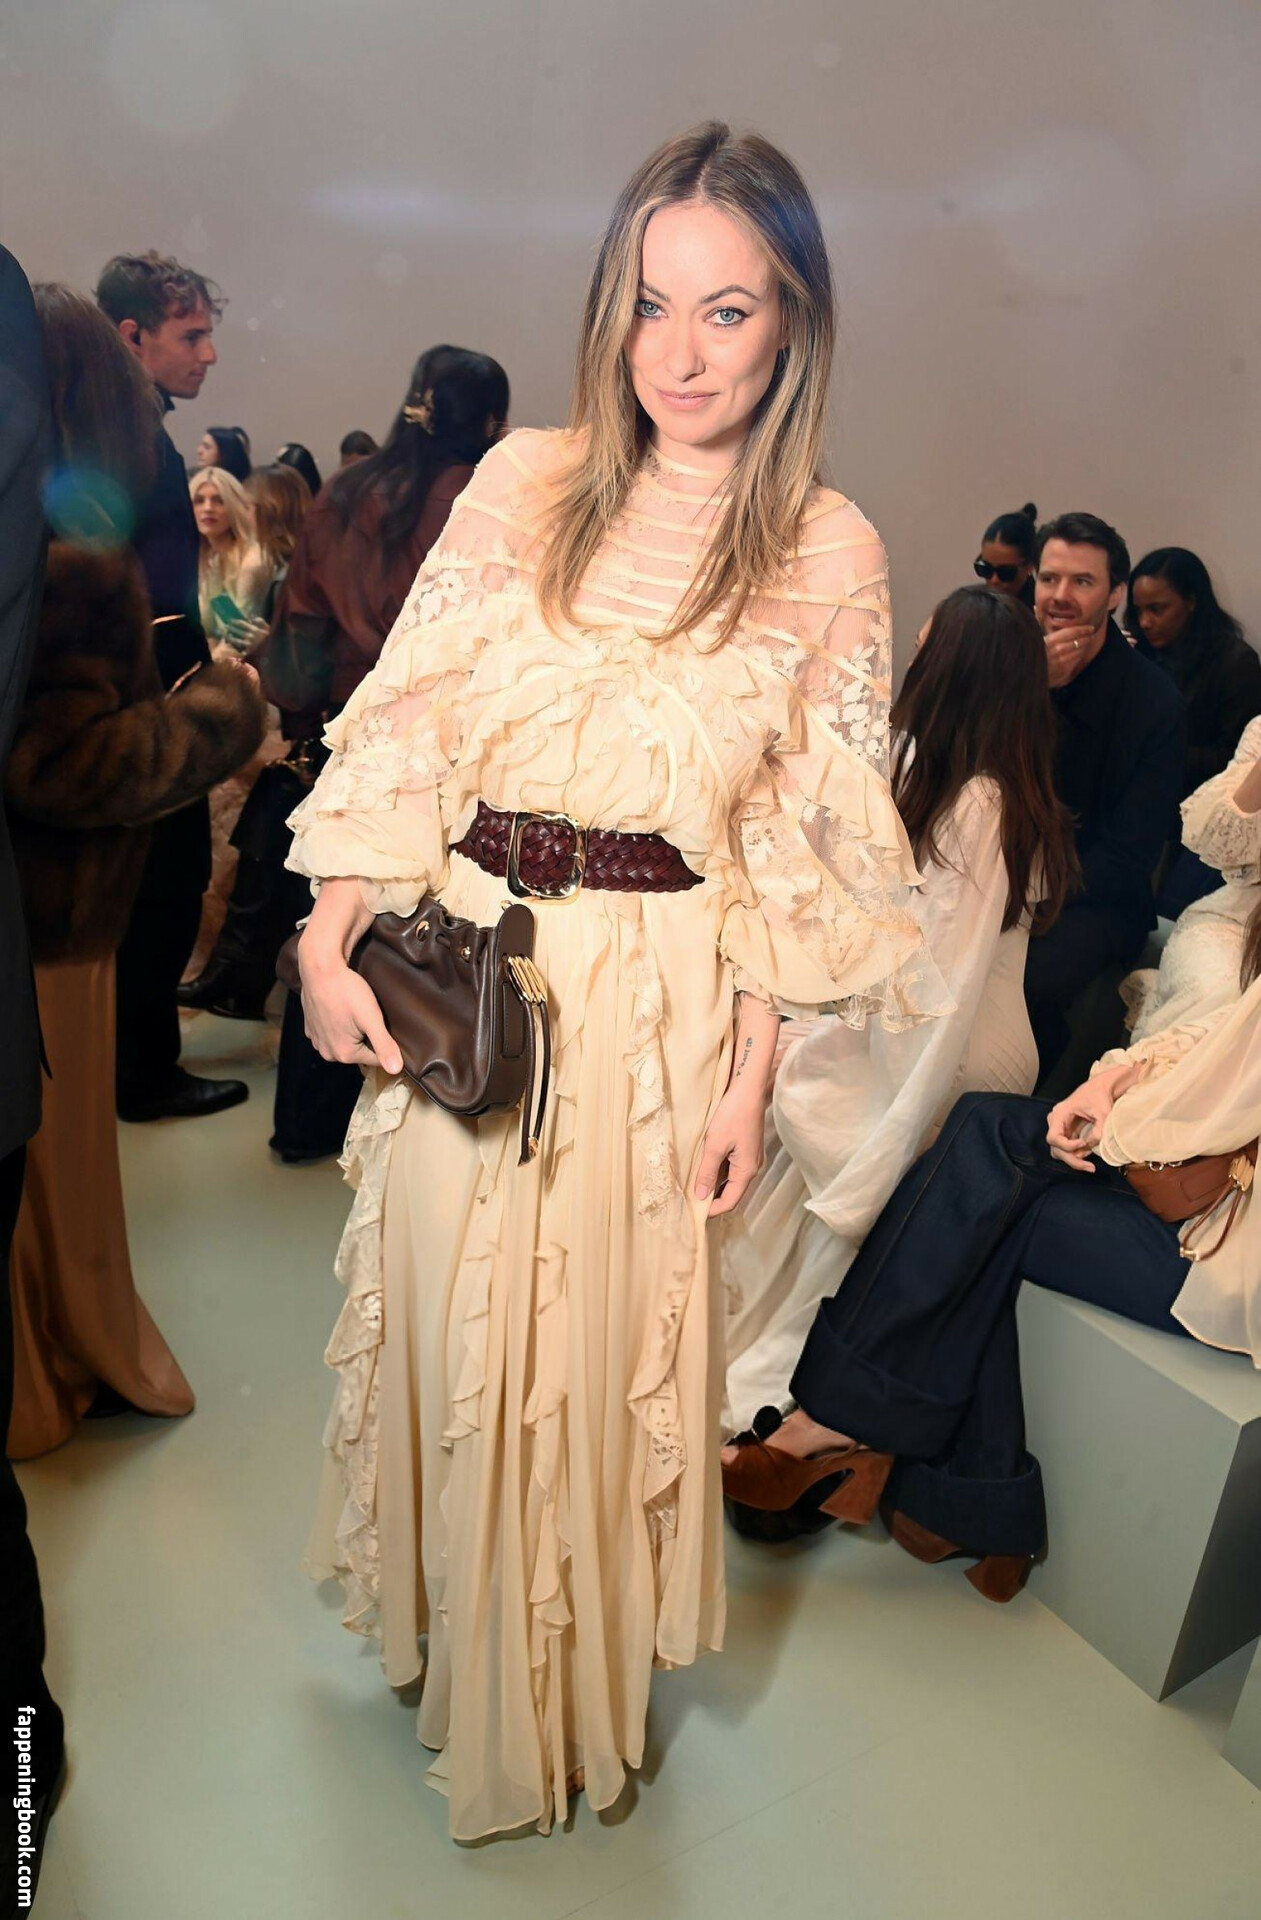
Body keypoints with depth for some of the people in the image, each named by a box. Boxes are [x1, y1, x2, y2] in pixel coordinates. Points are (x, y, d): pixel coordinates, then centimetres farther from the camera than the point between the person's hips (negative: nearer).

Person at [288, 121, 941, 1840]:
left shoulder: (831, 552, -1)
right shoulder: (525, 483, 3)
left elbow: (798, 844, -2)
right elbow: (408, 728, 1)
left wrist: (749, 1078, -5)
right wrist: (330, 941, -8)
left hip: (660, 1002, -1)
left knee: (599, 1345, 11)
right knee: (450, 1325, 14)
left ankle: (566, 1681, 41)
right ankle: (453, 1618, 46)